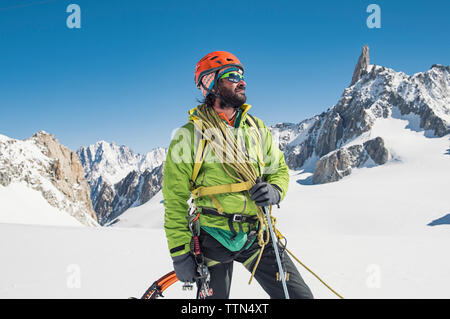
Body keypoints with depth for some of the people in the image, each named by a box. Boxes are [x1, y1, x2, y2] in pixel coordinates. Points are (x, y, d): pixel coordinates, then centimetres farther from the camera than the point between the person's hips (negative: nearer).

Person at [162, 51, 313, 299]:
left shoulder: (257, 129, 8)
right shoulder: (189, 136, -4)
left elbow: (280, 169, 19)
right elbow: (175, 200, -3)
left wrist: (275, 191, -6)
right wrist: (180, 253, -7)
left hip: (256, 235, 4)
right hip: (213, 238, -4)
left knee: (299, 295, 1)